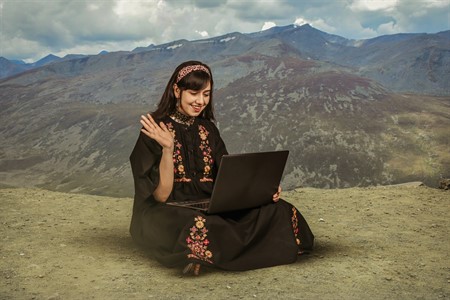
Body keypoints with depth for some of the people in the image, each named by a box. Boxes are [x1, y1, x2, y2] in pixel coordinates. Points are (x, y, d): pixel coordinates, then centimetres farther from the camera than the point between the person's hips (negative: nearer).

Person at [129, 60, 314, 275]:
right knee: (200, 226, -43)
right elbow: (161, 195, -14)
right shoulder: (155, 130, -7)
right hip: (166, 216, -7)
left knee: (276, 210, -15)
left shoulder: (208, 129, 11)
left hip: (210, 209, 7)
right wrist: (167, 148, -28)